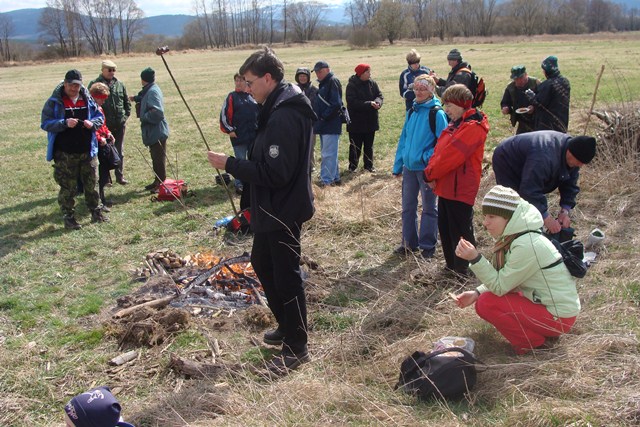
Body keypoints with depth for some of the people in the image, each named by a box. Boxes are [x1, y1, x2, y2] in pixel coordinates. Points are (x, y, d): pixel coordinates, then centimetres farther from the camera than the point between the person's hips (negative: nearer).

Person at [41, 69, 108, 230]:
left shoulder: (88, 99, 6)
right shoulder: (54, 102, -6)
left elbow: (100, 117, 13)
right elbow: (45, 123, -9)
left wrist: (92, 123, -10)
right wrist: (65, 123, -24)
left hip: (87, 151, 4)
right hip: (65, 154, -4)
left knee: (91, 184, 13)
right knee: (68, 187, 3)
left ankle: (96, 212, 28)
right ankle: (68, 217, 14)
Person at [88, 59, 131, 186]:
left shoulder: (120, 84, 9)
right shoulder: (94, 84, -3)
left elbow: (127, 102, 17)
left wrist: (126, 115, 7)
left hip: (120, 124, 4)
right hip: (104, 124, -3)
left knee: (120, 151, 9)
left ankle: (120, 176, 17)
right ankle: (106, 178, 10)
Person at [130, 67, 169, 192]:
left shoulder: (152, 91, -19)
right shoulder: (150, 90, 11)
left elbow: (157, 111, -28)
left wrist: (145, 117, -17)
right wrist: (136, 98, 32)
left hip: (157, 131, -10)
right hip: (153, 131, 10)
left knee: (159, 158, -2)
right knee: (156, 158, 17)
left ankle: (161, 183, 5)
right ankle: (157, 181, 26)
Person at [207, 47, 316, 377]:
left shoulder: (284, 116, -25)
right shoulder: (278, 108, 9)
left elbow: (273, 173, -29)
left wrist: (229, 164, -22)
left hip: (283, 212, -11)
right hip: (272, 209, 11)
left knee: (285, 276, 1)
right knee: (262, 263, 23)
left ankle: (296, 348, 17)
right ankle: (287, 326, 40)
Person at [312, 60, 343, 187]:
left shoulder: (333, 81, -11)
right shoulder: (324, 83, 19)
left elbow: (336, 104, -20)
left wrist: (323, 117, -16)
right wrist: (318, 118, 10)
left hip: (331, 125, -10)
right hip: (324, 125, 10)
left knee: (328, 154, -9)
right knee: (327, 154, 15)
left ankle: (326, 181, -7)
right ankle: (335, 178, 23)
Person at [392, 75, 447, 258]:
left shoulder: (437, 113, -12)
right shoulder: (412, 111, 8)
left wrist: (428, 157, -22)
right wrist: (398, 165, 11)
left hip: (426, 168, -6)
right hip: (409, 167, 6)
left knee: (429, 207, 8)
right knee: (408, 206, 14)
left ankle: (428, 245, 20)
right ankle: (409, 242, 28)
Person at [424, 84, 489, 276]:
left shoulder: (472, 127, -17)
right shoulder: (455, 125, 14)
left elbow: (451, 155, -23)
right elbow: (439, 150, 11)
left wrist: (430, 174, -14)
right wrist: (432, 172, -5)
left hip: (460, 189, -9)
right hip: (445, 187, 10)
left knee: (460, 231, 0)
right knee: (445, 228, 17)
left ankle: (463, 272, 12)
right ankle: (452, 266, 31)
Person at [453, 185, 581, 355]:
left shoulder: (526, 245, -27)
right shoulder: (515, 235, 1)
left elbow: (500, 286, -22)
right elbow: (502, 278, 5)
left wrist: (475, 258, -29)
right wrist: (477, 293, -7)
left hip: (559, 316, -9)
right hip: (544, 302, 9)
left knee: (487, 304, -17)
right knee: (483, 297, 5)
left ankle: (531, 342, -2)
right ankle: (536, 333, 12)